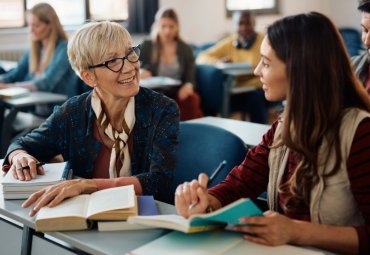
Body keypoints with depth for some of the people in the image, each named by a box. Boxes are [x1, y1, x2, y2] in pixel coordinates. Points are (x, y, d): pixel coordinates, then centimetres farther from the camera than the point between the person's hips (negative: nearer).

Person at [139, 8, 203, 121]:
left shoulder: (185, 49, 13)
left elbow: (190, 77, 6)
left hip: (178, 93, 1)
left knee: (192, 99, -33)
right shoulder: (146, 46, 10)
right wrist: (141, 72, -20)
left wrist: (188, 86, -20)